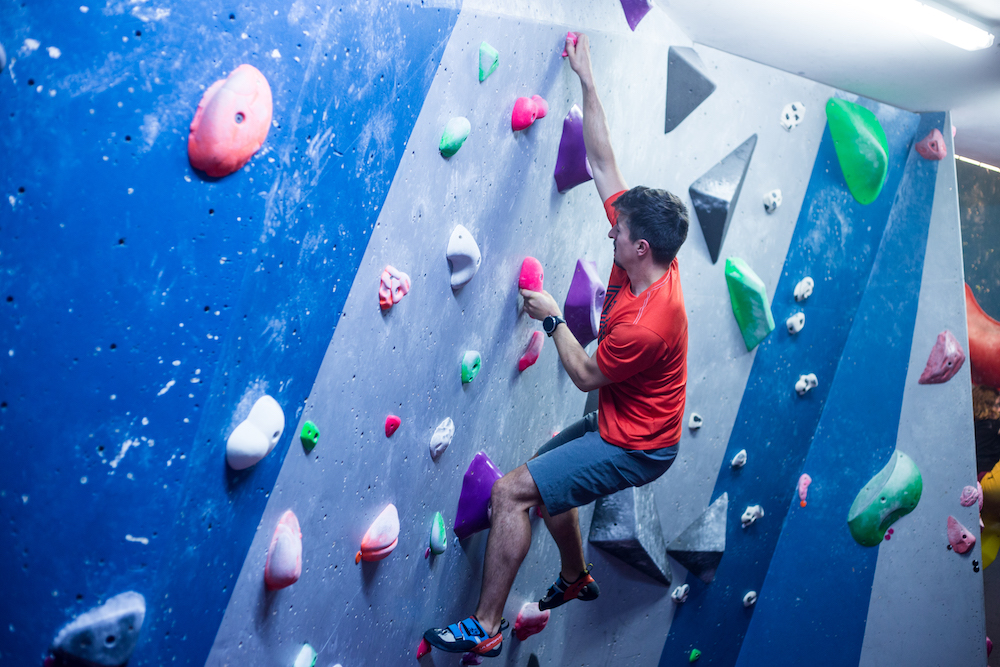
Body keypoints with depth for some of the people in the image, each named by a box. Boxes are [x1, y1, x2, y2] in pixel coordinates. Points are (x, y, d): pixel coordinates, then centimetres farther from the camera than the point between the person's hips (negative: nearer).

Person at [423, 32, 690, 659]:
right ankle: (576, 578, 46)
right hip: (621, 423, 10)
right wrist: (587, 79, -4)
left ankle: (485, 628, -6)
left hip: (634, 447, -10)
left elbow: (587, 375, -17)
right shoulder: (647, 257, -9)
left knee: (510, 491, -16)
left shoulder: (647, 325, -34)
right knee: (545, 473, 28)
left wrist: (552, 317, -6)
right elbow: (603, 163, -5)